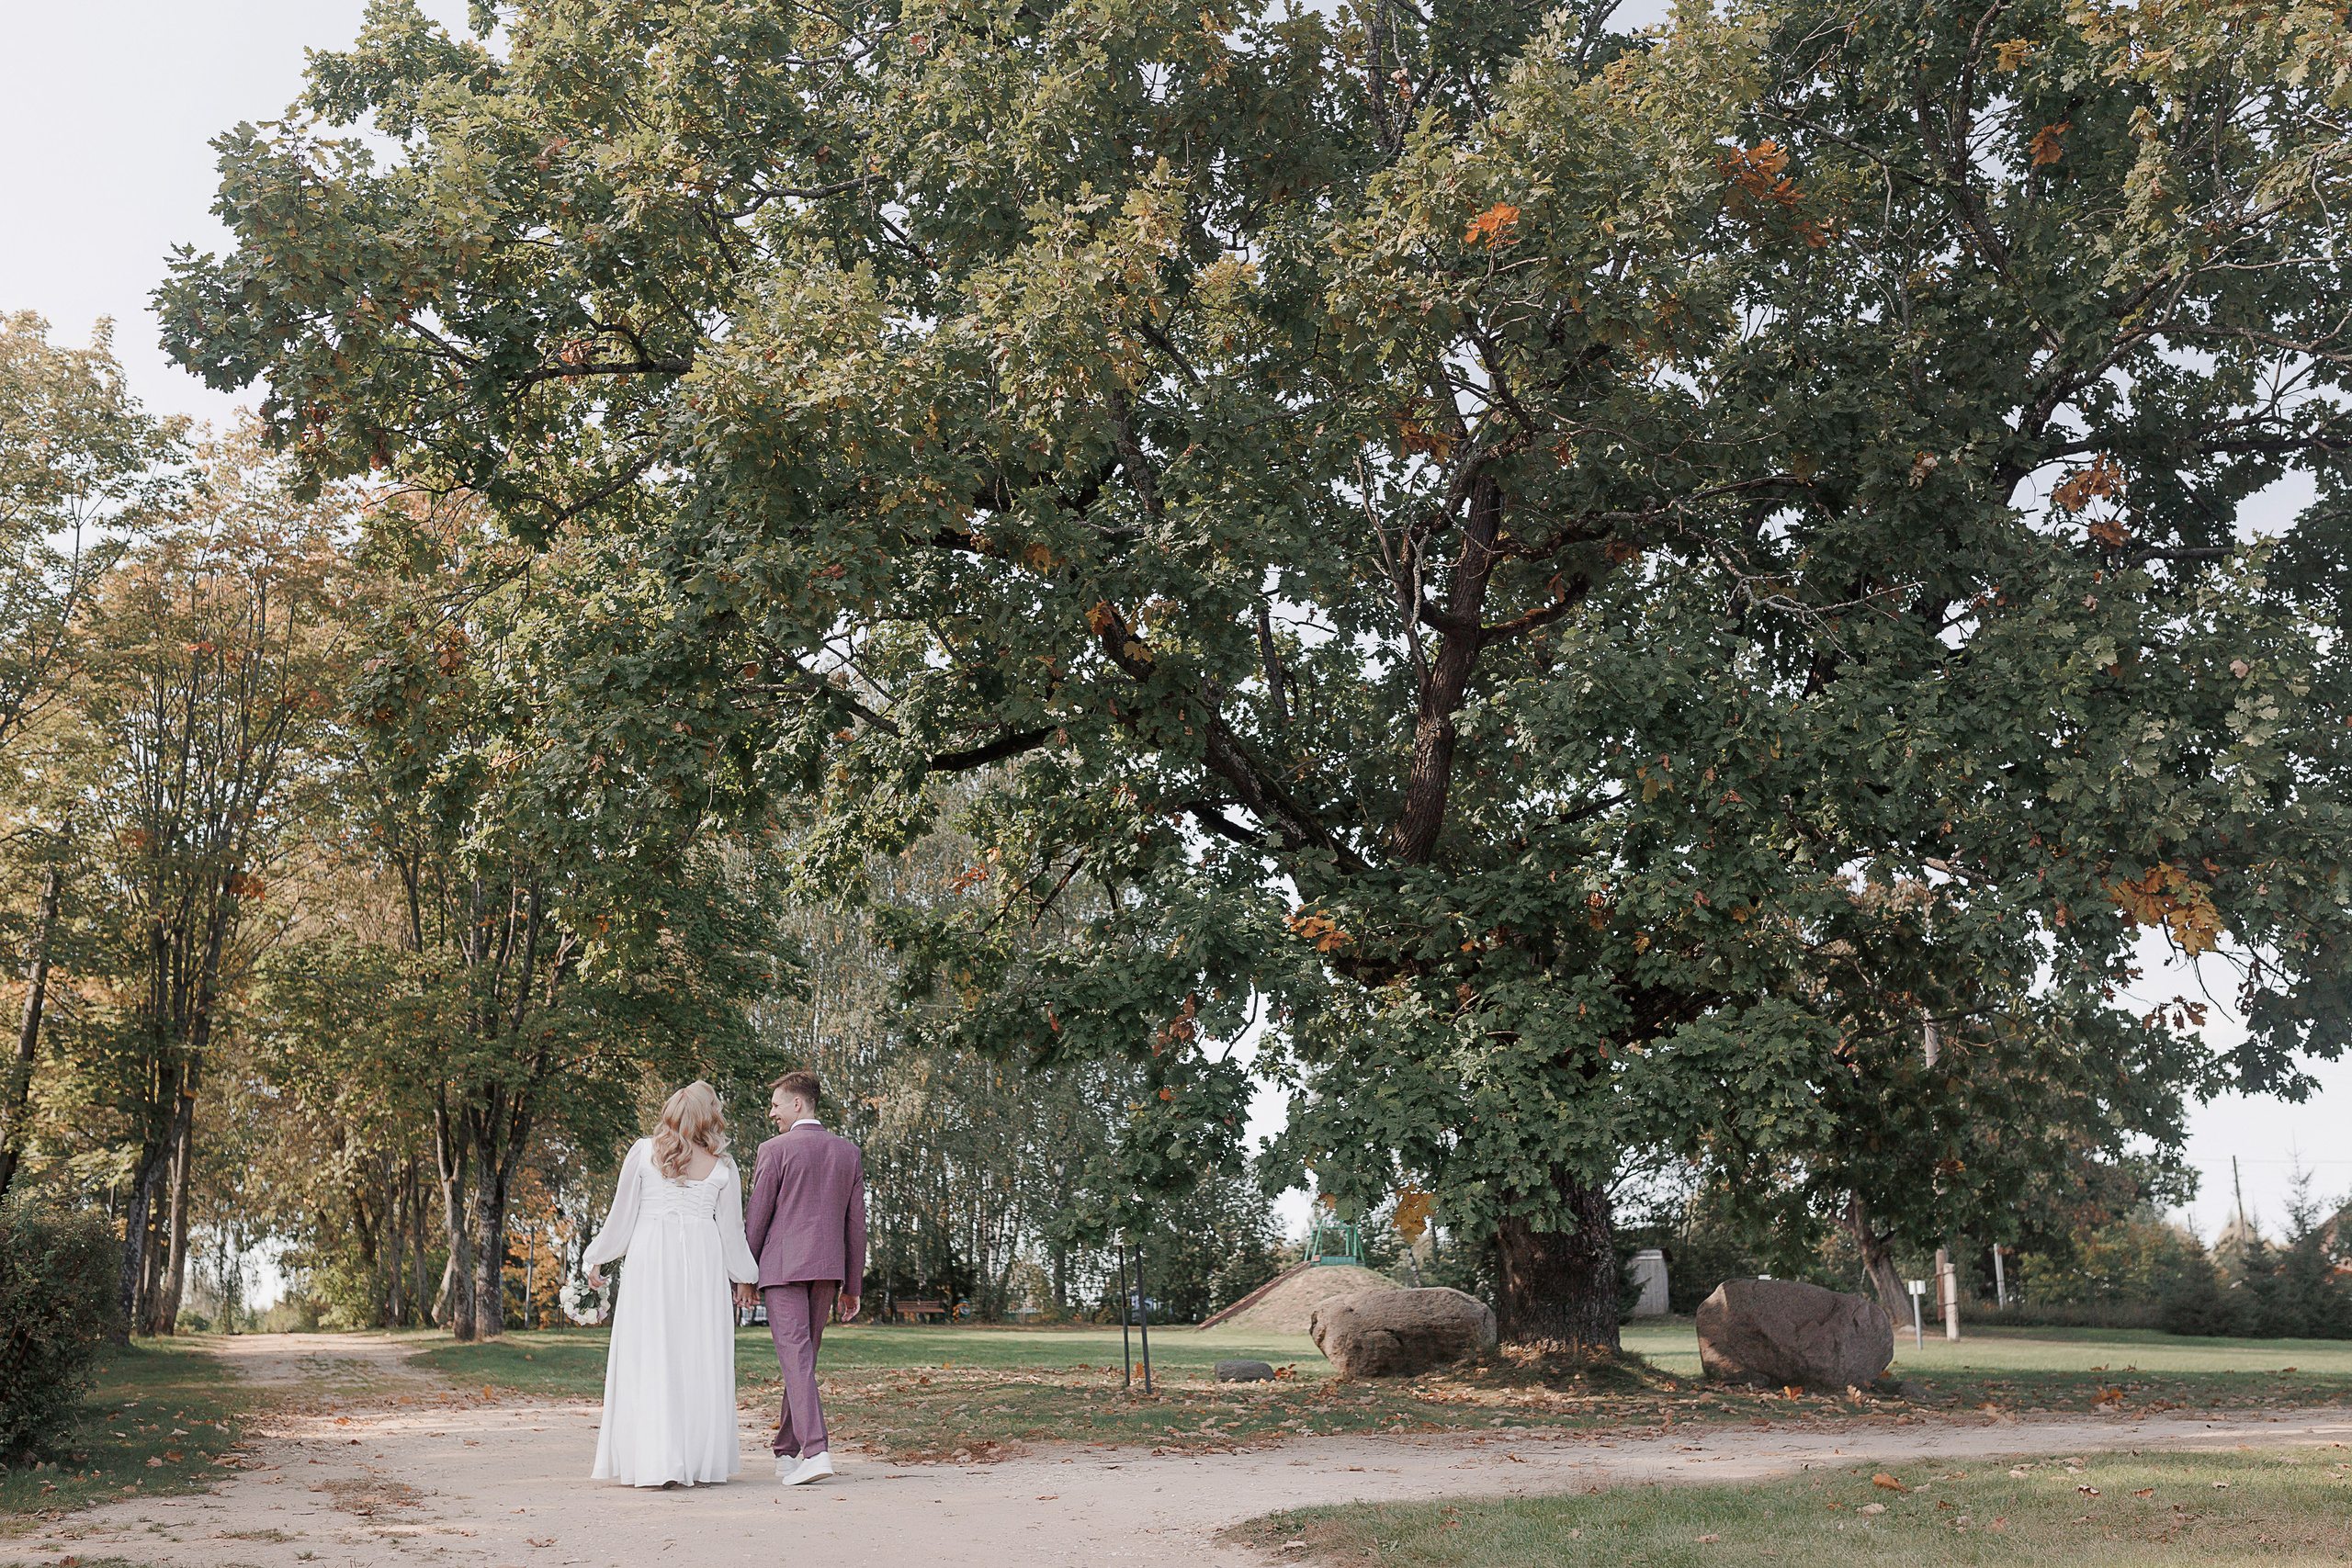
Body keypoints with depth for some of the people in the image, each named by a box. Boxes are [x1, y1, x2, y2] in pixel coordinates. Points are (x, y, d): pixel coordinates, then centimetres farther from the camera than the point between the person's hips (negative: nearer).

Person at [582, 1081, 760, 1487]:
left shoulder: (643, 1152, 1)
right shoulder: (722, 1167, 5)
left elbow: (622, 1214, 4)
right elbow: (731, 1233, 9)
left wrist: (597, 1259, 17)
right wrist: (747, 1278, 22)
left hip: (651, 1256, -1)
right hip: (703, 1258, 1)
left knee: (650, 1358, 0)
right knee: (699, 1358, 6)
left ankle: (658, 1463, -6)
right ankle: (700, 1463, 6)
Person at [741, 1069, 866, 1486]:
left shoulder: (775, 1150, -5)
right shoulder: (848, 1153, 10)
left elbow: (757, 1217, -5)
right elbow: (856, 1223, 11)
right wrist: (852, 1285, 16)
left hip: (782, 1267, -5)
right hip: (828, 1267, 5)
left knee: (796, 1358, -9)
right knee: (804, 1357, 15)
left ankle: (815, 1451, -20)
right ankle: (787, 1450, 23)